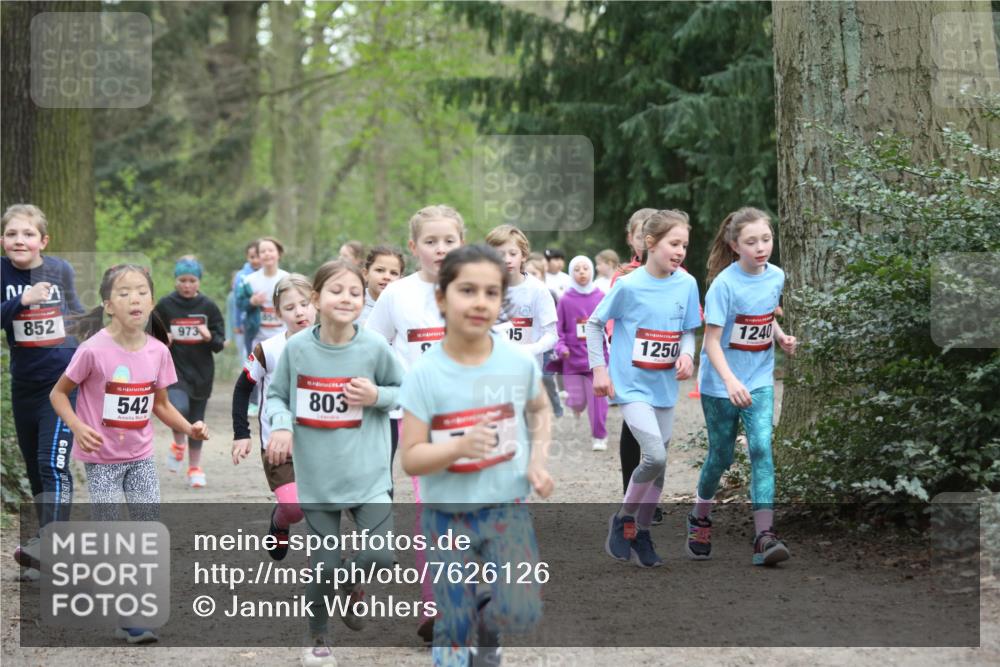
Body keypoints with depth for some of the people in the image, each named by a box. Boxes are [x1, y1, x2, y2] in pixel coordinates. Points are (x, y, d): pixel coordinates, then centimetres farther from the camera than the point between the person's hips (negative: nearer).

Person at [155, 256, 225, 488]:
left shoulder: (208, 307, -1)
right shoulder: (165, 305, -2)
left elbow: (220, 343, 3)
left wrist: (209, 337, -18)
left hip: (201, 372, 2)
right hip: (174, 367, -2)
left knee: (197, 420, 9)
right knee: (179, 409, -24)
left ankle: (195, 468, 26)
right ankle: (178, 445, 7)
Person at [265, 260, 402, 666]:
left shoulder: (375, 347, -8)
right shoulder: (296, 347, -6)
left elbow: (404, 390, 5)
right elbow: (276, 394, 5)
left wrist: (377, 396, -14)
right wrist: (281, 425, -13)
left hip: (367, 475, 0)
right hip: (317, 477, 0)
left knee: (381, 556, -10)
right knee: (324, 565, 5)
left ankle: (356, 582, 26)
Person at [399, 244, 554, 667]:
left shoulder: (520, 363, -8)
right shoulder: (425, 374, -15)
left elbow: (540, 411, 15)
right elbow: (410, 458, -15)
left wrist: (538, 461, 0)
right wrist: (460, 446, -32)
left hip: (507, 507, 2)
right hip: (448, 515, -1)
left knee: (521, 615, -11)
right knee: (453, 630, 3)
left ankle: (488, 621, 23)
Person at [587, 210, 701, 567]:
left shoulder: (687, 284, -2)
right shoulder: (629, 285, -13)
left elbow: (689, 331, 9)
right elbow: (595, 323, -1)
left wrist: (687, 354, -11)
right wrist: (599, 368, -6)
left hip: (664, 387, 5)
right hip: (631, 386, -5)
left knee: (658, 465, 10)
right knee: (655, 455, -20)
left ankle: (642, 534, 27)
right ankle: (622, 519, 2)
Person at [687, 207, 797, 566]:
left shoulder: (776, 277, -2)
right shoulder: (724, 284, -19)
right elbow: (711, 341, -21)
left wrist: (781, 337, -2)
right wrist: (730, 381, -34)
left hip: (759, 381, 3)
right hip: (719, 384, -3)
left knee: (761, 448, -13)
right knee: (721, 455, 8)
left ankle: (765, 536, -19)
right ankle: (700, 519, 35)